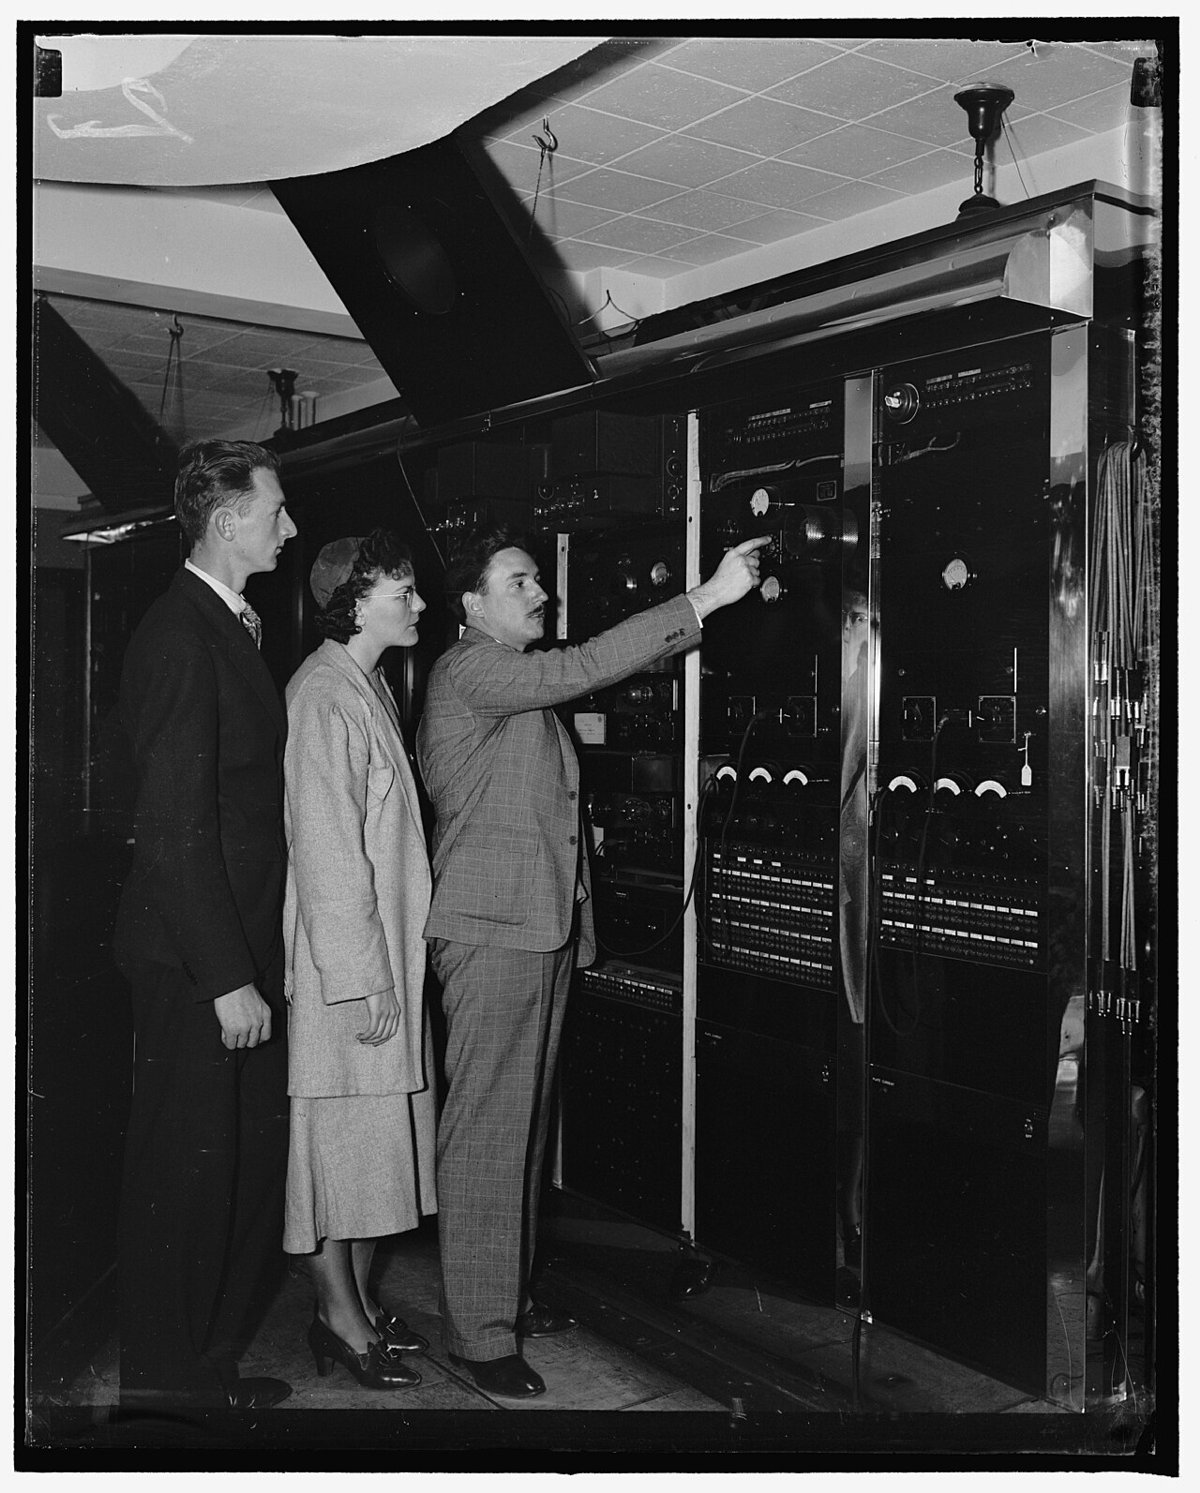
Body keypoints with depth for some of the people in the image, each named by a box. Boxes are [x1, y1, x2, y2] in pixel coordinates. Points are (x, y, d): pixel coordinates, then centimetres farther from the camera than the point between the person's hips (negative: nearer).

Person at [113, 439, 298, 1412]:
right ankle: (166, 1379, 22)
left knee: (253, 1155, 16)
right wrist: (227, 976, -21)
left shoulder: (228, 626, 13)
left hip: (240, 945, 9)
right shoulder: (181, 633, -16)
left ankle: (213, 1353, 33)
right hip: (195, 962, -9)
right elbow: (176, 826, -21)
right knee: (187, 1166, 4)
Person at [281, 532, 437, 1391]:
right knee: (337, 1134, 2)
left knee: (378, 1134, 15)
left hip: (387, 960, 10)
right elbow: (325, 850, -20)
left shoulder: (372, 687, 14)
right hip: (344, 967, -10)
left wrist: (392, 968, 17)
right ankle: (340, 1317, 15)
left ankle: (360, 1299, 28)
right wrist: (360, 979, -20)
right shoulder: (323, 696, -16)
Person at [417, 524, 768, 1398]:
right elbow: (576, 671, -22)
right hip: (492, 930, -9)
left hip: (545, 928, 9)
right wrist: (704, 600, -23)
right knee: (487, 1128, -6)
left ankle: (508, 1291, 24)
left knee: (524, 1120, 13)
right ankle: (479, 1333, 1)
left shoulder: (523, 688, 22)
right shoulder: (466, 670, -9)